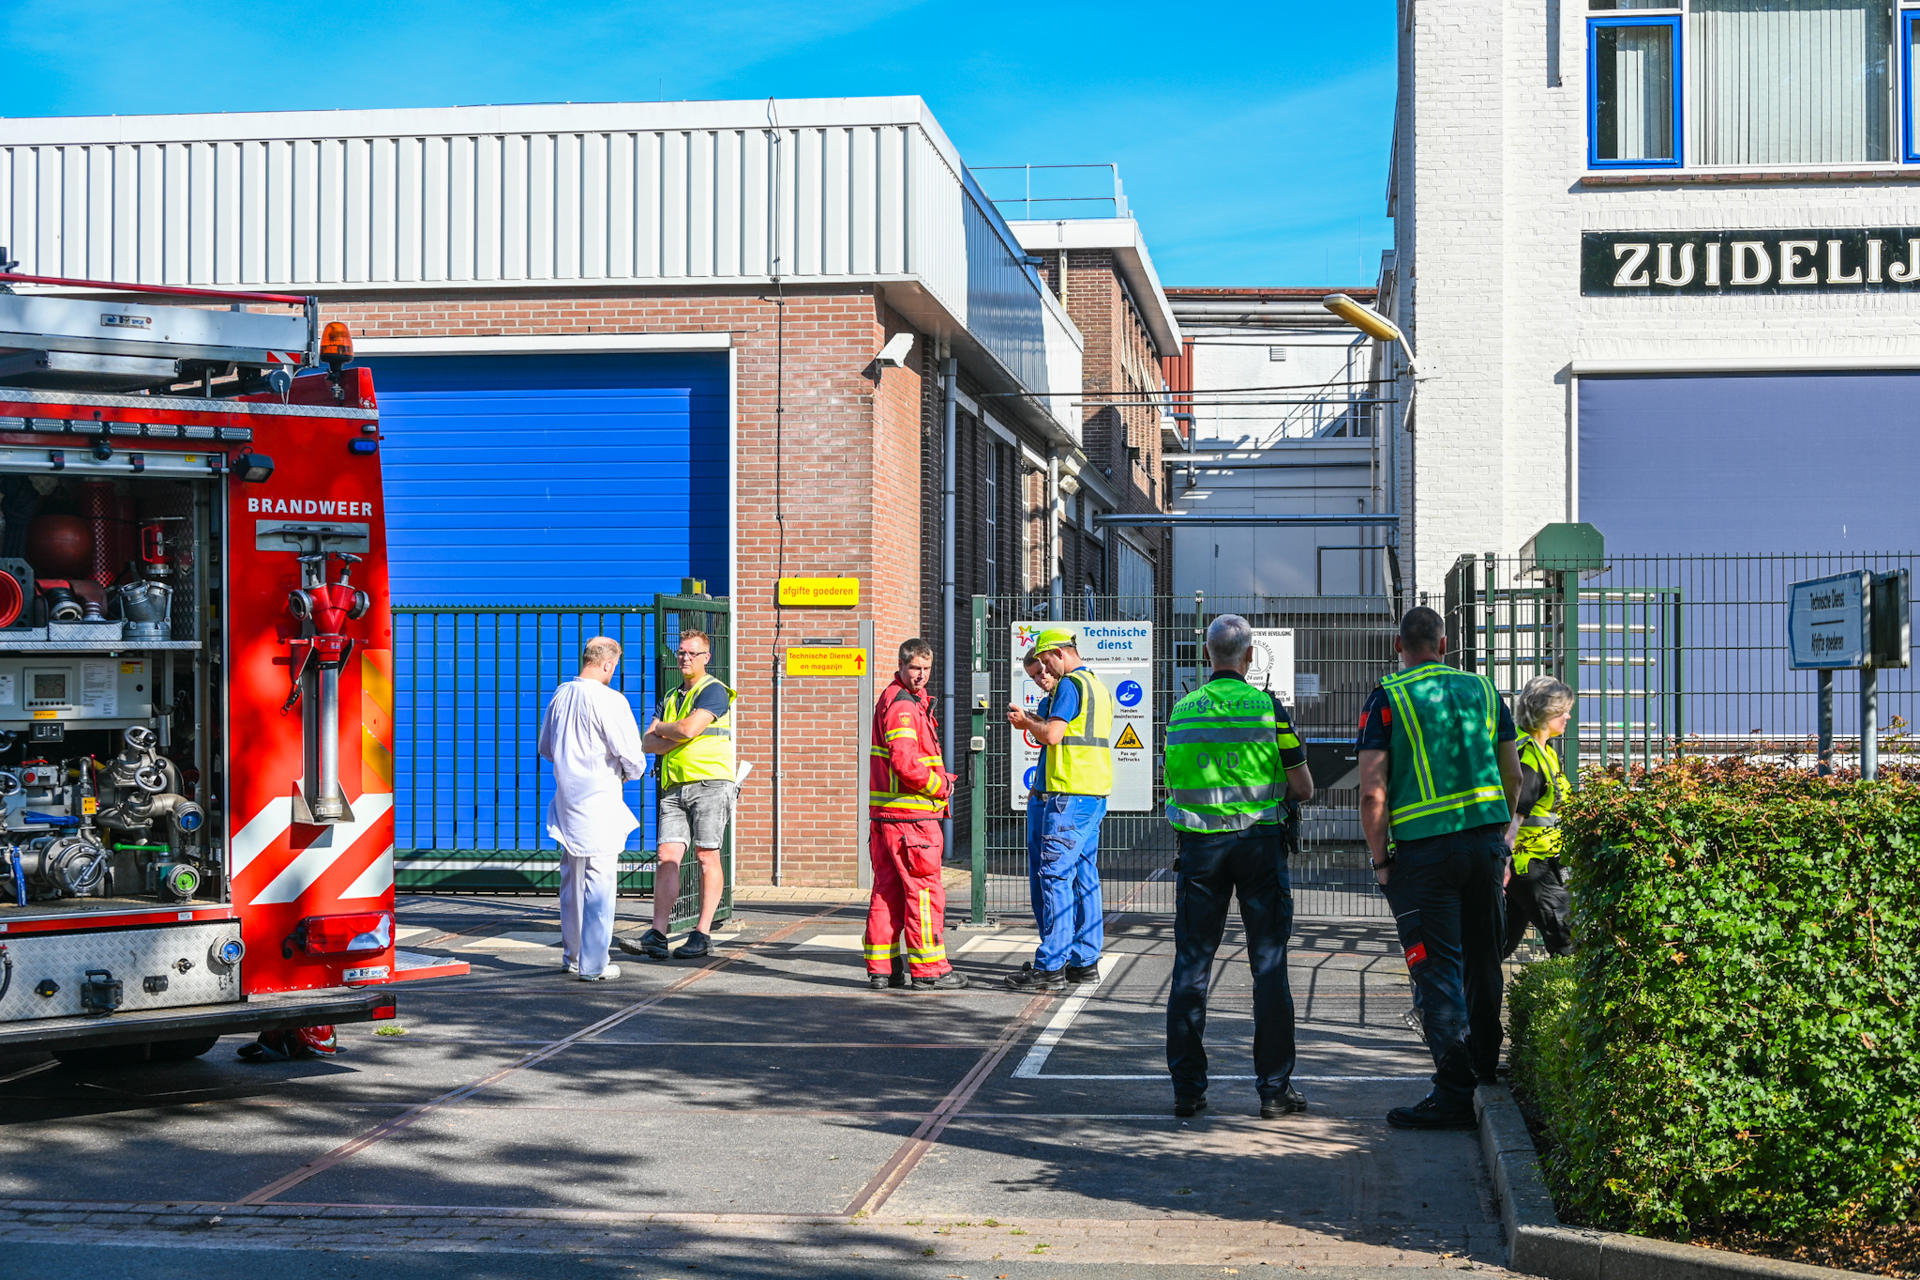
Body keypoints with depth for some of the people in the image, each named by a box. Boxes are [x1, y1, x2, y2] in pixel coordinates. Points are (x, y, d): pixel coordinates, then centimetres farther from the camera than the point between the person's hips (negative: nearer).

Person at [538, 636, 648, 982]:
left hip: (567, 797, 7)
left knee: (572, 880, 16)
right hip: (600, 798, -7)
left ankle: (572, 955, 26)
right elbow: (630, 754, -16)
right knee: (599, 883, -2)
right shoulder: (609, 700, -16)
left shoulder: (561, 694, 7)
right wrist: (633, 771, 6)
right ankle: (593, 964, -1)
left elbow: (546, 748, 19)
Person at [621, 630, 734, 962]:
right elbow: (650, 743, 13)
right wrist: (676, 739, -6)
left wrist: (662, 729, 4)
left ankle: (703, 935, -1)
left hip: (709, 782, -6)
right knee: (667, 856, -4)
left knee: (706, 857, -4)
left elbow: (689, 728, -15)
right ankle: (657, 937, -9)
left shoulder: (713, 691, -2)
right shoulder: (671, 698, 21)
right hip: (675, 786, 6)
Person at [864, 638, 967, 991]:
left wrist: (940, 778, 11)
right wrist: (941, 786, -10)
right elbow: (905, 764, -24)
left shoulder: (906, 699, 19)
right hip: (910, 815, -10)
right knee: (924, 892, -3)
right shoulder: (902, 706, -14)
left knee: (887, 890, 11)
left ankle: (880, 969, 14)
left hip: (884, 815, 10)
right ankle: (928, 970, 1)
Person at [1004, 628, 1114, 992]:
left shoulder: (1070, 684, -10)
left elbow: (1052, 736, -18)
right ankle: (1084, 961, 13)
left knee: (1055, 875, -9)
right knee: (1085, 877, 11)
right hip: (1096, 794, 10)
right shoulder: (1098, 686, 20)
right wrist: (1035, 721, 18)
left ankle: (1050, 967, -11)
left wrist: (1026, 723, 0)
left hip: (1070, 795, -10)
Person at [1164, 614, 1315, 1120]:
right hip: (1259, 841, -2)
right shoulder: (1267, 708, -4)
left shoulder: (1181, 712, 6)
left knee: (1191, 965, 7)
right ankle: (1275, 1088, 3)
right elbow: (1304, 789, -1)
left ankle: (1187, 1088, 6)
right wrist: (1288, 792, 20)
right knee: (1269, 965, 3)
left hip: (1199, 845, 2)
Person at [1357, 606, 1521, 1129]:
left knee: (1437, 971, -3)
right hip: (1485, 842, 5)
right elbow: (1513, 776, 14)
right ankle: (1484, 1064, 31)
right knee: (1482, 961, 18)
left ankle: (1454, 1093, -5)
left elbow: (1372, 792, -11)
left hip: (1423, 850, -5)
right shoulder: (1482, 690, 10)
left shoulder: (1387, 699, -5)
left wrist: (1380, 859, -2)